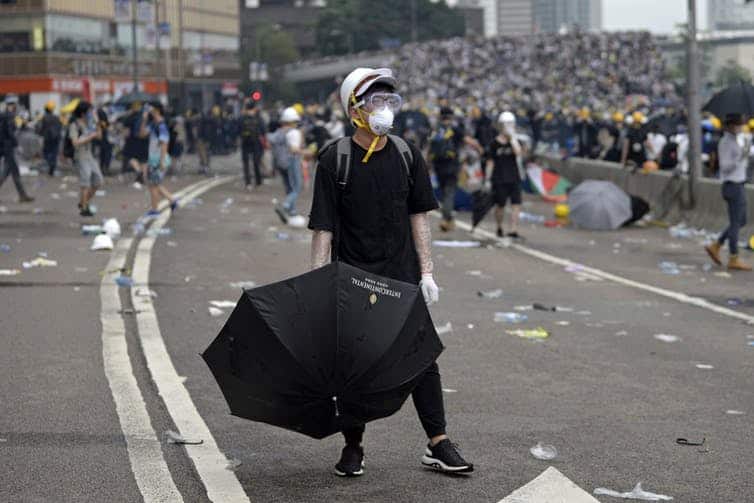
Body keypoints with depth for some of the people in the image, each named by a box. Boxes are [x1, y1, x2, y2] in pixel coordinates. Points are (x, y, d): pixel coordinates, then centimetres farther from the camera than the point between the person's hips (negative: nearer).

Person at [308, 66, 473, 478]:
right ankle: (353, 447, 19)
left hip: (402, 276, 3)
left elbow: (419, 216, 9)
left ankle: (438, 445, 10)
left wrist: (426, 272, 4)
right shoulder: (334, 159, -7)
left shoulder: (406, 155, 4)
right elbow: (323, 228, -8)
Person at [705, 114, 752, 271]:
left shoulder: (733, 141, 15)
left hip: (739, 186, 10)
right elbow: (725, 167, -21)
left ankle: (715, 247, 18)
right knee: (735, 223, -4)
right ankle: (734, 260, 3)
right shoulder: (725, 142, -15)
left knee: (741, 222, 15)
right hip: (733, 187, -10)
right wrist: (742, 156, -28)